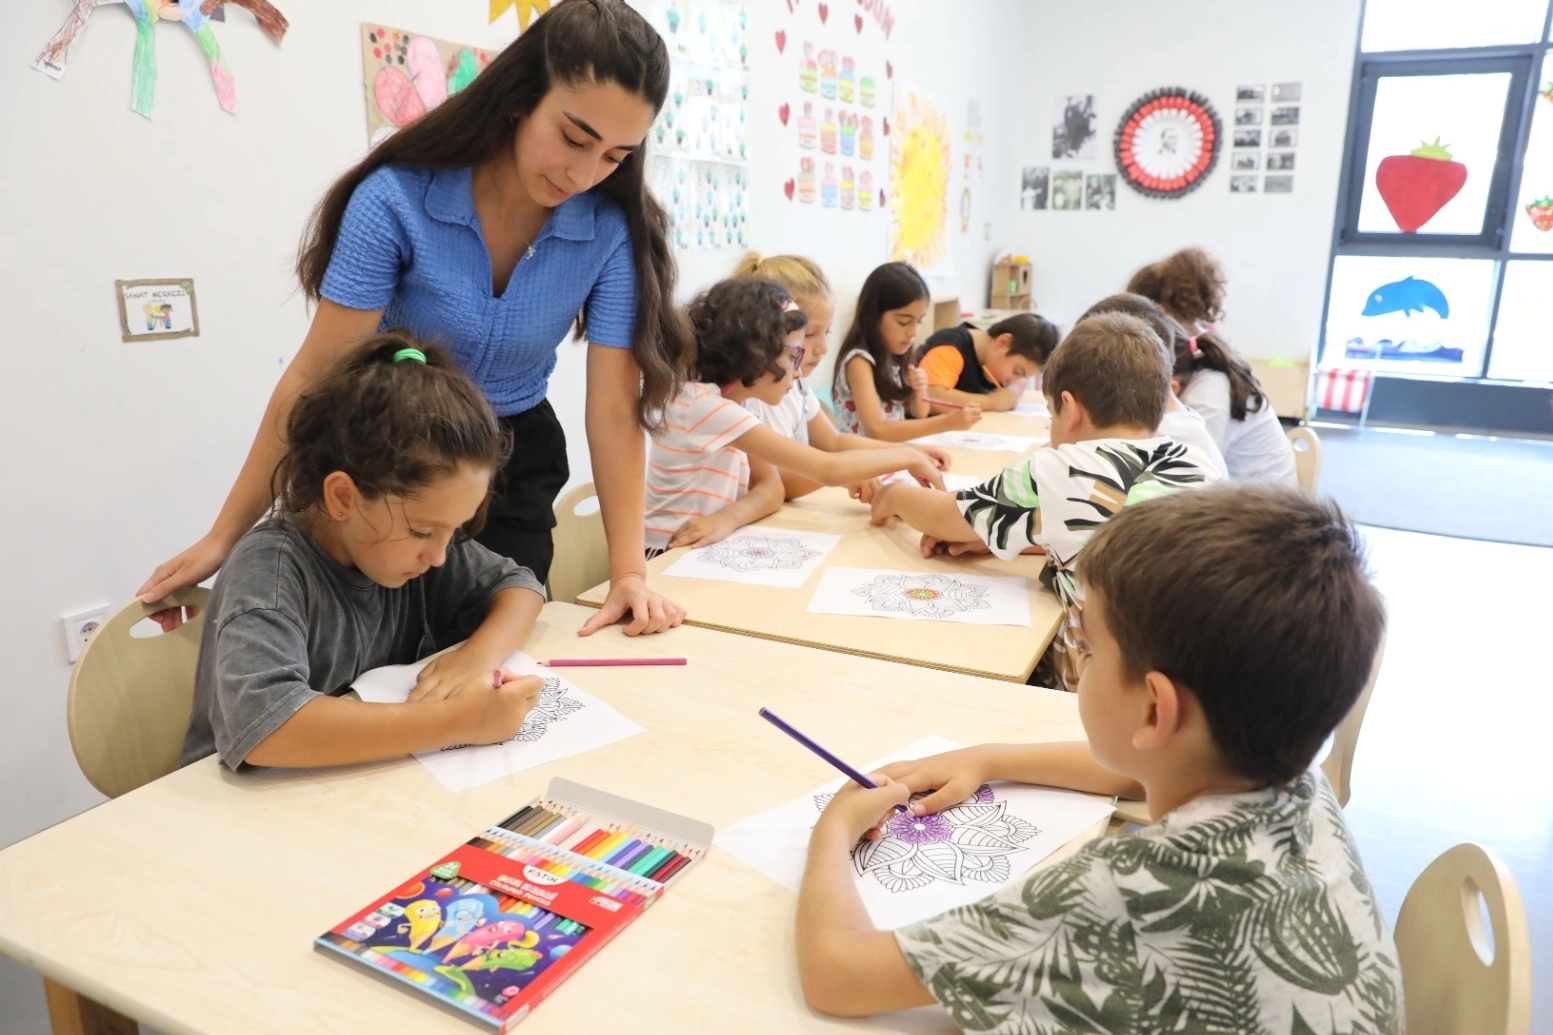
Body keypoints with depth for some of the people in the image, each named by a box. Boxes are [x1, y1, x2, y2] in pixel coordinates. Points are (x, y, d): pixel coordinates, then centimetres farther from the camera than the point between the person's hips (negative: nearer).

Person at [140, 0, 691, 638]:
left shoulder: (612, 232, -18)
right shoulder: (396, 201, -23)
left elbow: (615, 407, -18)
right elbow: (316, 376, -20)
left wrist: (628, 571, -24)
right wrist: (224, 536, -17)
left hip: (516, 461, 2)